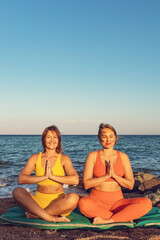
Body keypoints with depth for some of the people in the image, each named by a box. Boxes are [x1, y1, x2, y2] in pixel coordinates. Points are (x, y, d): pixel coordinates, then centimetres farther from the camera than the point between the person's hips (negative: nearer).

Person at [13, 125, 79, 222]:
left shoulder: (64, 159, 3)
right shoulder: (35, 158, 7)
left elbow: (75, 180, -14)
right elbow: (21, 179, -8)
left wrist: (52, 176, -16)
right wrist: (44, 177, -16)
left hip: (58, 202, -1)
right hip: (38, 200, 1)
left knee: (74, 198, -32)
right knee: (17, 191, -25)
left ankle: (36, 213, -21)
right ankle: (51, 218, -32)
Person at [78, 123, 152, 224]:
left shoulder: (123, 157, 6)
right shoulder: (93, 156, 1)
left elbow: (130, 185, 2)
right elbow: (86, 184, -6)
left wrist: (114, 175, -13)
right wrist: (106, 176, -17)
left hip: (117, 201, 2)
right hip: (97, 200, -1)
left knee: (147, 203, -24)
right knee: (83, 204, -37)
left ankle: (106, 221, -22)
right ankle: (124, 217, -20)